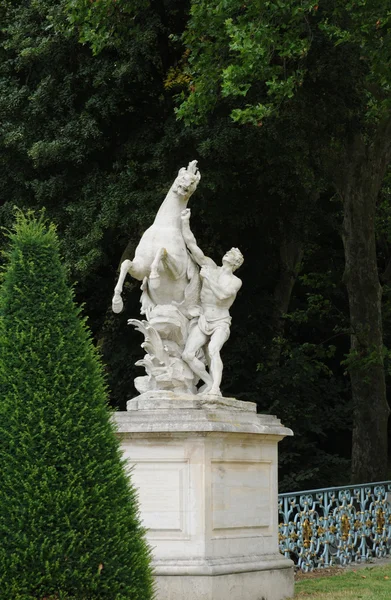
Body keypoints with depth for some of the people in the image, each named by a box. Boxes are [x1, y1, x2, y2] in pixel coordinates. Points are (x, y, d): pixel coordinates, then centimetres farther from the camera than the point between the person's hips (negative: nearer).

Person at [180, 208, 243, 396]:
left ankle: (215, 388, -47)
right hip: (203, 322, 4)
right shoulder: (210, 266, 9)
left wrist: (208, 277, -9)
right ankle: (209, 382, -3)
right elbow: (192, 245, 4)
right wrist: (185, 222, -3)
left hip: (220, 323, -4)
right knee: (188, 355, -18)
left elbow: (222, 294, -18)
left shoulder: (235, 281, 1)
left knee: (213, 351, -33)